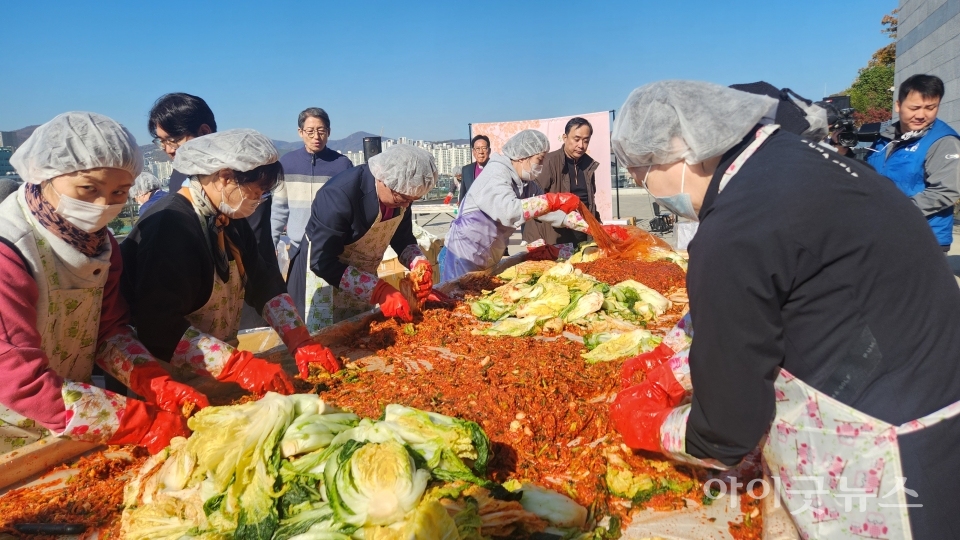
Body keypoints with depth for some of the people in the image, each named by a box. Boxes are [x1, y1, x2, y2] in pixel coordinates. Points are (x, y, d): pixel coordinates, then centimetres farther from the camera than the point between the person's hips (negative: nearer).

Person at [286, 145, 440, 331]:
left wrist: (420, 264, -19)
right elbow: (323, 262, -32)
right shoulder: (339, 195, -32)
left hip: (362, 279, 6)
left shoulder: (401, 191, -11)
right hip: (324, 279, -6)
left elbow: (403, 240, 3)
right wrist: (380, 290, -37)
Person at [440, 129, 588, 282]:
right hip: (462, 257, -8)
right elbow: (508, 211, -36)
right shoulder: (495, 173, -19)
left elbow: (551, 211, 8)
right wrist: (553, 201, -34)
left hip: (487, 261, 8)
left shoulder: (527, 184, 4)